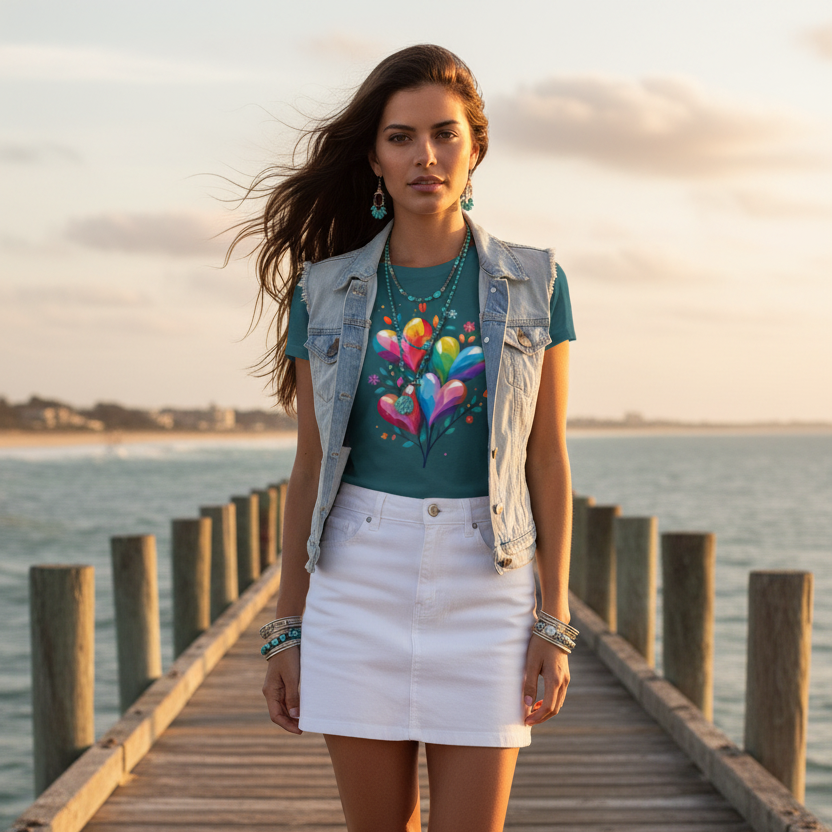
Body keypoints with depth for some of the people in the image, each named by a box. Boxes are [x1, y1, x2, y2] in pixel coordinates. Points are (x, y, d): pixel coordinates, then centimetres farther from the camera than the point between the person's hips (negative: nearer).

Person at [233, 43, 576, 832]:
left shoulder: (533, 284, 1)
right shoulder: (324, 292, 3)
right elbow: (310, 469, 5)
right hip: (359, 583, 1)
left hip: (484, 588, -1)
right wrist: (285, 632, 4)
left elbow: (547, 460, 2)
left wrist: (555, 623, -4)